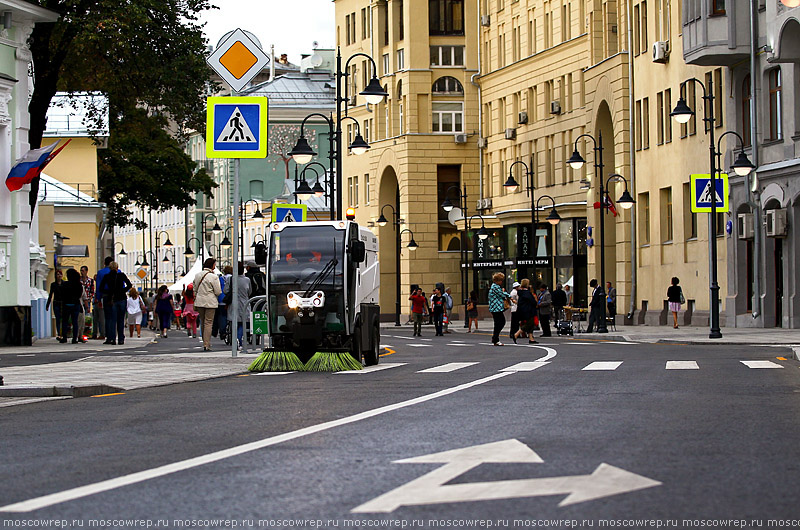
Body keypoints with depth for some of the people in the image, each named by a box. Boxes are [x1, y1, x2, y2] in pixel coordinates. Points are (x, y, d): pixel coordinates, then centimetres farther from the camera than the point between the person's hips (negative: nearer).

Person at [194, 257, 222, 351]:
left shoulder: (197, 275, 5)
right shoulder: (214, 277, -13)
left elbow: (195, 289, 13)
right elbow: (218, 292, -10)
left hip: (199, 302, 5)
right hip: (210, 303, -5)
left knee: (202, 323, 16)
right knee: (208, 323, -3)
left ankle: (205, 343, 23)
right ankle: (206, 345, -8)